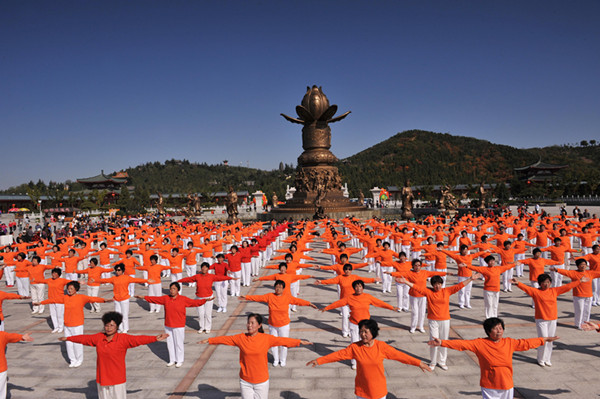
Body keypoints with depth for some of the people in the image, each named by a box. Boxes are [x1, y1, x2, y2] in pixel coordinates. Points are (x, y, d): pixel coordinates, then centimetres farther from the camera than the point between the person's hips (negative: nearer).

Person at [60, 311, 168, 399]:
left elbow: (138, 339, -22)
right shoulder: (99, 338, 3)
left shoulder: (123, 339, -12)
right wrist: (68, 338, 28)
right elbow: (84, 338, 16)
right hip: (102, 378, 5)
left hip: (117, 379, -5)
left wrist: (155, 338, -33)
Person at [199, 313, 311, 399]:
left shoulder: (266, 338, -9)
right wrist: (209, 340, 7)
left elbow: (282, 340, -4)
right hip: (245, 381, 1)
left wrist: (299, 342, -1)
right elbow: (225, 339, 2)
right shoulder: (241, 338, -6)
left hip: (262, 381, -1)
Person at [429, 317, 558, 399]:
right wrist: (442, 343, -31)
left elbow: (526, 343, 12)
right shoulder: (480, 344, -13)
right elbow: (462, 343, -21)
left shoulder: (509, 343, 0)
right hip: (489, 387, -3)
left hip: (507, 386, 3)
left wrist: (544, 339, 20)